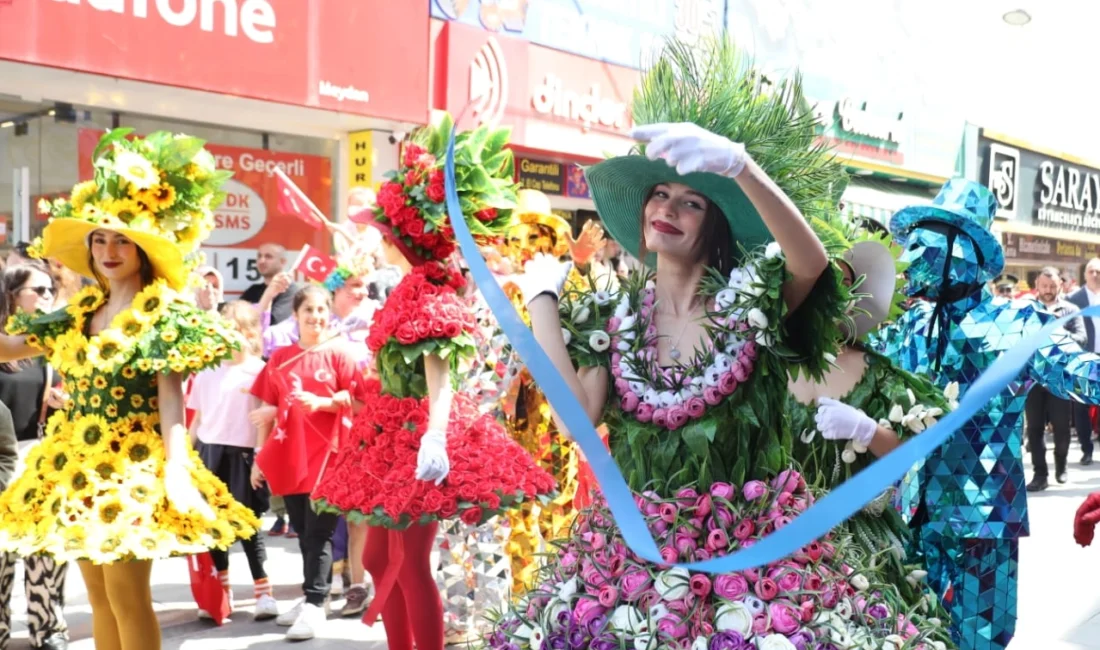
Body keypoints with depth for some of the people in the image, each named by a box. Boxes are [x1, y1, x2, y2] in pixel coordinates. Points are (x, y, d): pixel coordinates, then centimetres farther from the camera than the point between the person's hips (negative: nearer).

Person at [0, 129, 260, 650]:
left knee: (127, 596, -5)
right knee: (99, 598, 12)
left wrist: (176, 469, -23)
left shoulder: (164, 315, -8)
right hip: (78, 465, 7)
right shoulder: (78, 315, 11)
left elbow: (171, 399, -14)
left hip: (133, 465, -7)